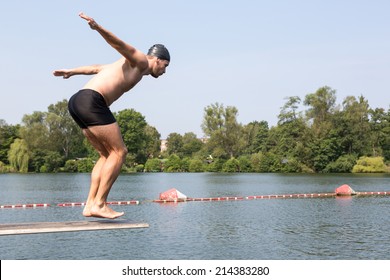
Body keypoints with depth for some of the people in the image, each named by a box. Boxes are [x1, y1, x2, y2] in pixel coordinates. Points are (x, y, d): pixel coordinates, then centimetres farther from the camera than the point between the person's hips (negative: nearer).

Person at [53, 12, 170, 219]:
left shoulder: (132, 66, 31)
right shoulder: (141, 61, 4)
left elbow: (97, 68, 35)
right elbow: (120, 44, -13)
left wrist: (72, 71, 41)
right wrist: (97, 28, -28)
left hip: (78, 103, 10)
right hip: (91, 101, -10)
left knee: (108, 155, 12)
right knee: (119, 152, -6)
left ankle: (90, 205, 6)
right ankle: (99, 204, -10)